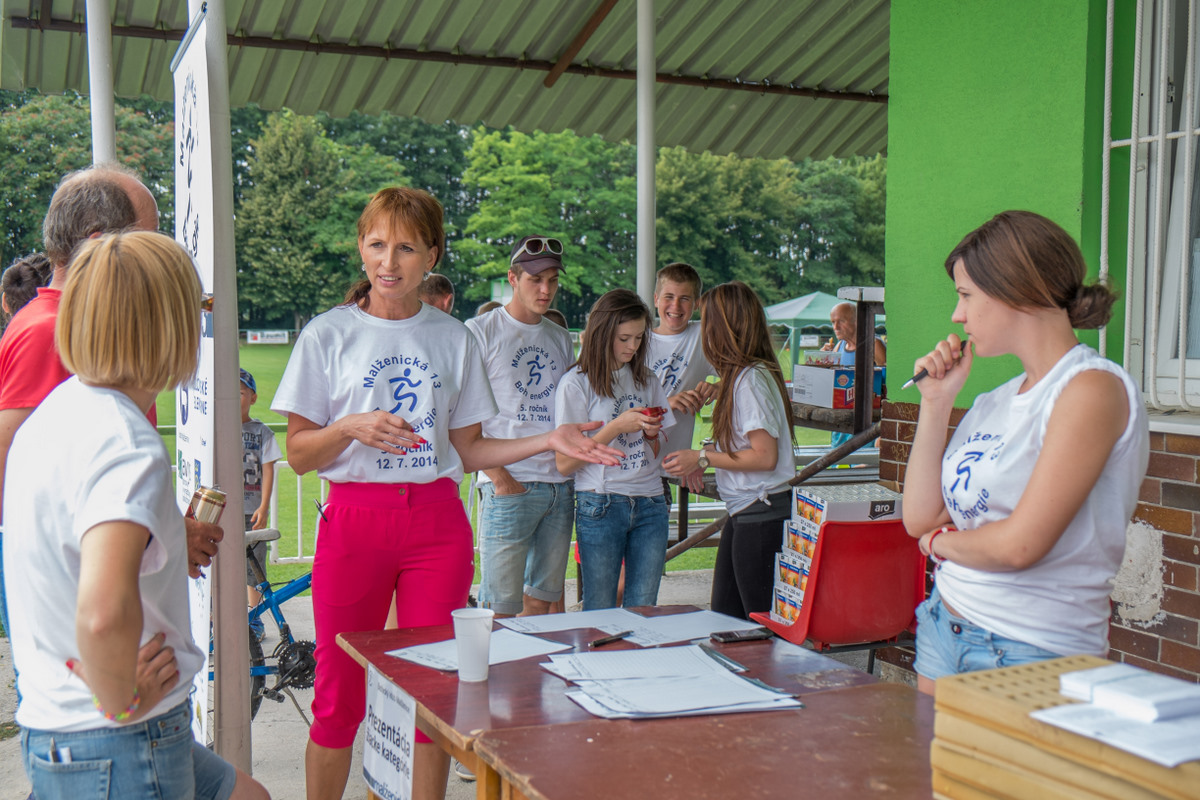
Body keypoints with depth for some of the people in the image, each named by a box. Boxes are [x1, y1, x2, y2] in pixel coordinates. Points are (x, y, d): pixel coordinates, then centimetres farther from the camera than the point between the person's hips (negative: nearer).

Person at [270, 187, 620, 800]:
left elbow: (465, 451, 11)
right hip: (354, 522, -2)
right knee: (338, 695, 4)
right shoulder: (328, 334, 2)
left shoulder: (453, 338, 9)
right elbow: (298, 455, 1)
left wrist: (548, 440, 0)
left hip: (437, 524, 2)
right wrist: (350, 428, -18)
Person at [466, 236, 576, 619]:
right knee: (501, 606, -5)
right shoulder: (481, 331, -2)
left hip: (560, 486, 6)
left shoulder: (561, 339, 16)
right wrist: (499, 477, -15)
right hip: (508, 487, -6)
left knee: (541, 600, 12)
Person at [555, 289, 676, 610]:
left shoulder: (646, 380, 13)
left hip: (650, 505, 5)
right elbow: (564, 463, -9)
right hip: (601, 507, -4)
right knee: (599, 613, 2)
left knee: (643, 610, 4)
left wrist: (651, 433, -3)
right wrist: (617, 426, -15)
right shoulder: (577, 383, -4)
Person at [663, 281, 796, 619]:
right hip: (743, 513, 10)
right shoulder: (741, 376, 12)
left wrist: (703, 458, -13)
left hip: (761, 513, -10)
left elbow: (765, 456, -19)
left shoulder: (750, 379, -16)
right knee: (725, 616, 13)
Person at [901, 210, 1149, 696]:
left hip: (1033, 654, -7)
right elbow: (921, 518, 8)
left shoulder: (1093, 389, -14)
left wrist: (942, 541, -2)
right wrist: (935, 404, 4)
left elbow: (1020, 544, -21)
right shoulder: (995, 403, 9)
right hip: (944, 632, 7)